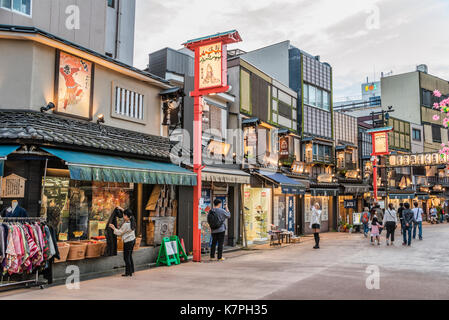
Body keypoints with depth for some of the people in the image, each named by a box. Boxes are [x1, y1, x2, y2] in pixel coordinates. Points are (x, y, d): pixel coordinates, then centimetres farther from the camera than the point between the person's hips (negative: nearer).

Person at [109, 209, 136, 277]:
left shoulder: (126, 224, -23)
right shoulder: (131, 222, 1)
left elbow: (119, 233, -13)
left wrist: (113, 228, -2)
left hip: (128, 241, -9)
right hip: (132, 240, 9)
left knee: (126, 257, 0)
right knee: (129, 256, 19)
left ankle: (128, 273, 5)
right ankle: (131, 270, 26)